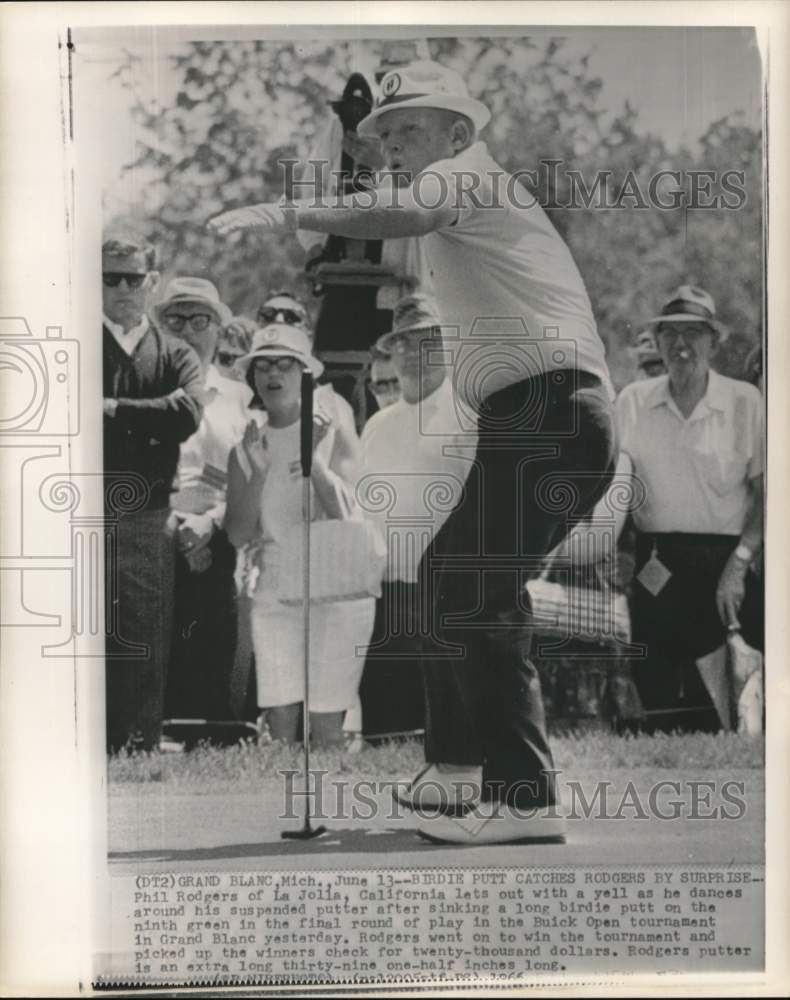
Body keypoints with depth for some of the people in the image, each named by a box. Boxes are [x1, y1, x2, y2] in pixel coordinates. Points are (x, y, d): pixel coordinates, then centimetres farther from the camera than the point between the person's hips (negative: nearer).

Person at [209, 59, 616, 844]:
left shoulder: (465, 174, -1)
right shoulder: (473, 198, 29)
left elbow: (402, 215, -25)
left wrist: (290, 213, -37)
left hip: (546, 408, -10)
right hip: (531, 418, 10)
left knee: (480, 596, -16)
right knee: (449, 573, 16)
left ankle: (525, 797, -18)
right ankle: (457, 763, 25)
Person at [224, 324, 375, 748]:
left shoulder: (331, 431, -2)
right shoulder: (248, 445, 7)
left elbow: (347, 515, -12)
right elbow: (238, 535, 0)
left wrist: (315, 461, -27)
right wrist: (258, 472, -13)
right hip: (274, 593, 3)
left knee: (326, 729, -3)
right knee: (280, 726, 0)